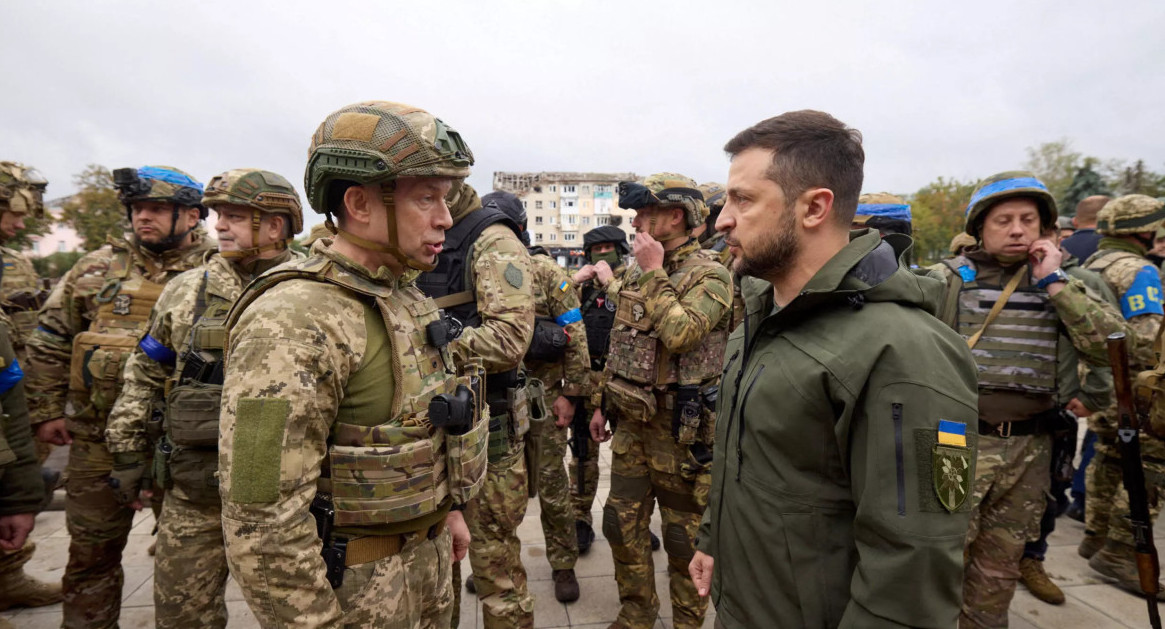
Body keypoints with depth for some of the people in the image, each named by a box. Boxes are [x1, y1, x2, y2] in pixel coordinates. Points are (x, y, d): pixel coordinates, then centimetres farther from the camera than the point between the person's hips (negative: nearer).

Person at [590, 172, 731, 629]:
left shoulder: (710, 274, -14)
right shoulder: (636, 272, 10)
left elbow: (678, 333, -31)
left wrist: (655, 272, -20)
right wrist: (601, 402, 17)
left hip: (681, 428, -7)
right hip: (632, 421, 8)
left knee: (684, 538, 7)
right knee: (621, 524, 16)